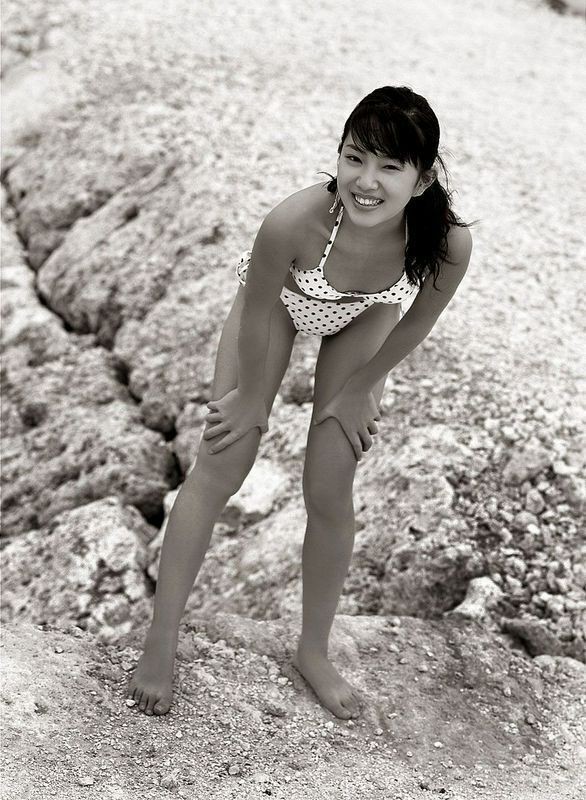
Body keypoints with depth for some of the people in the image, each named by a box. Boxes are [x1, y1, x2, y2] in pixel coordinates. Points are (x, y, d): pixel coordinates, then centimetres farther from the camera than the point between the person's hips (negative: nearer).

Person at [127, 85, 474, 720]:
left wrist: (358, 391, -4)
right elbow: (257, 319, -24)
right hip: (282, 297, -1)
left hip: (366, 315, 1)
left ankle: (313, 652, 25)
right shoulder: (294, 222, -44)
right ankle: (159, 646, 14)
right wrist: (252, 397, -8)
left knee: (329, 492, 1)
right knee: (219, 468, -1)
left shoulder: (447, 242, -39)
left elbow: (417, 323, -16)